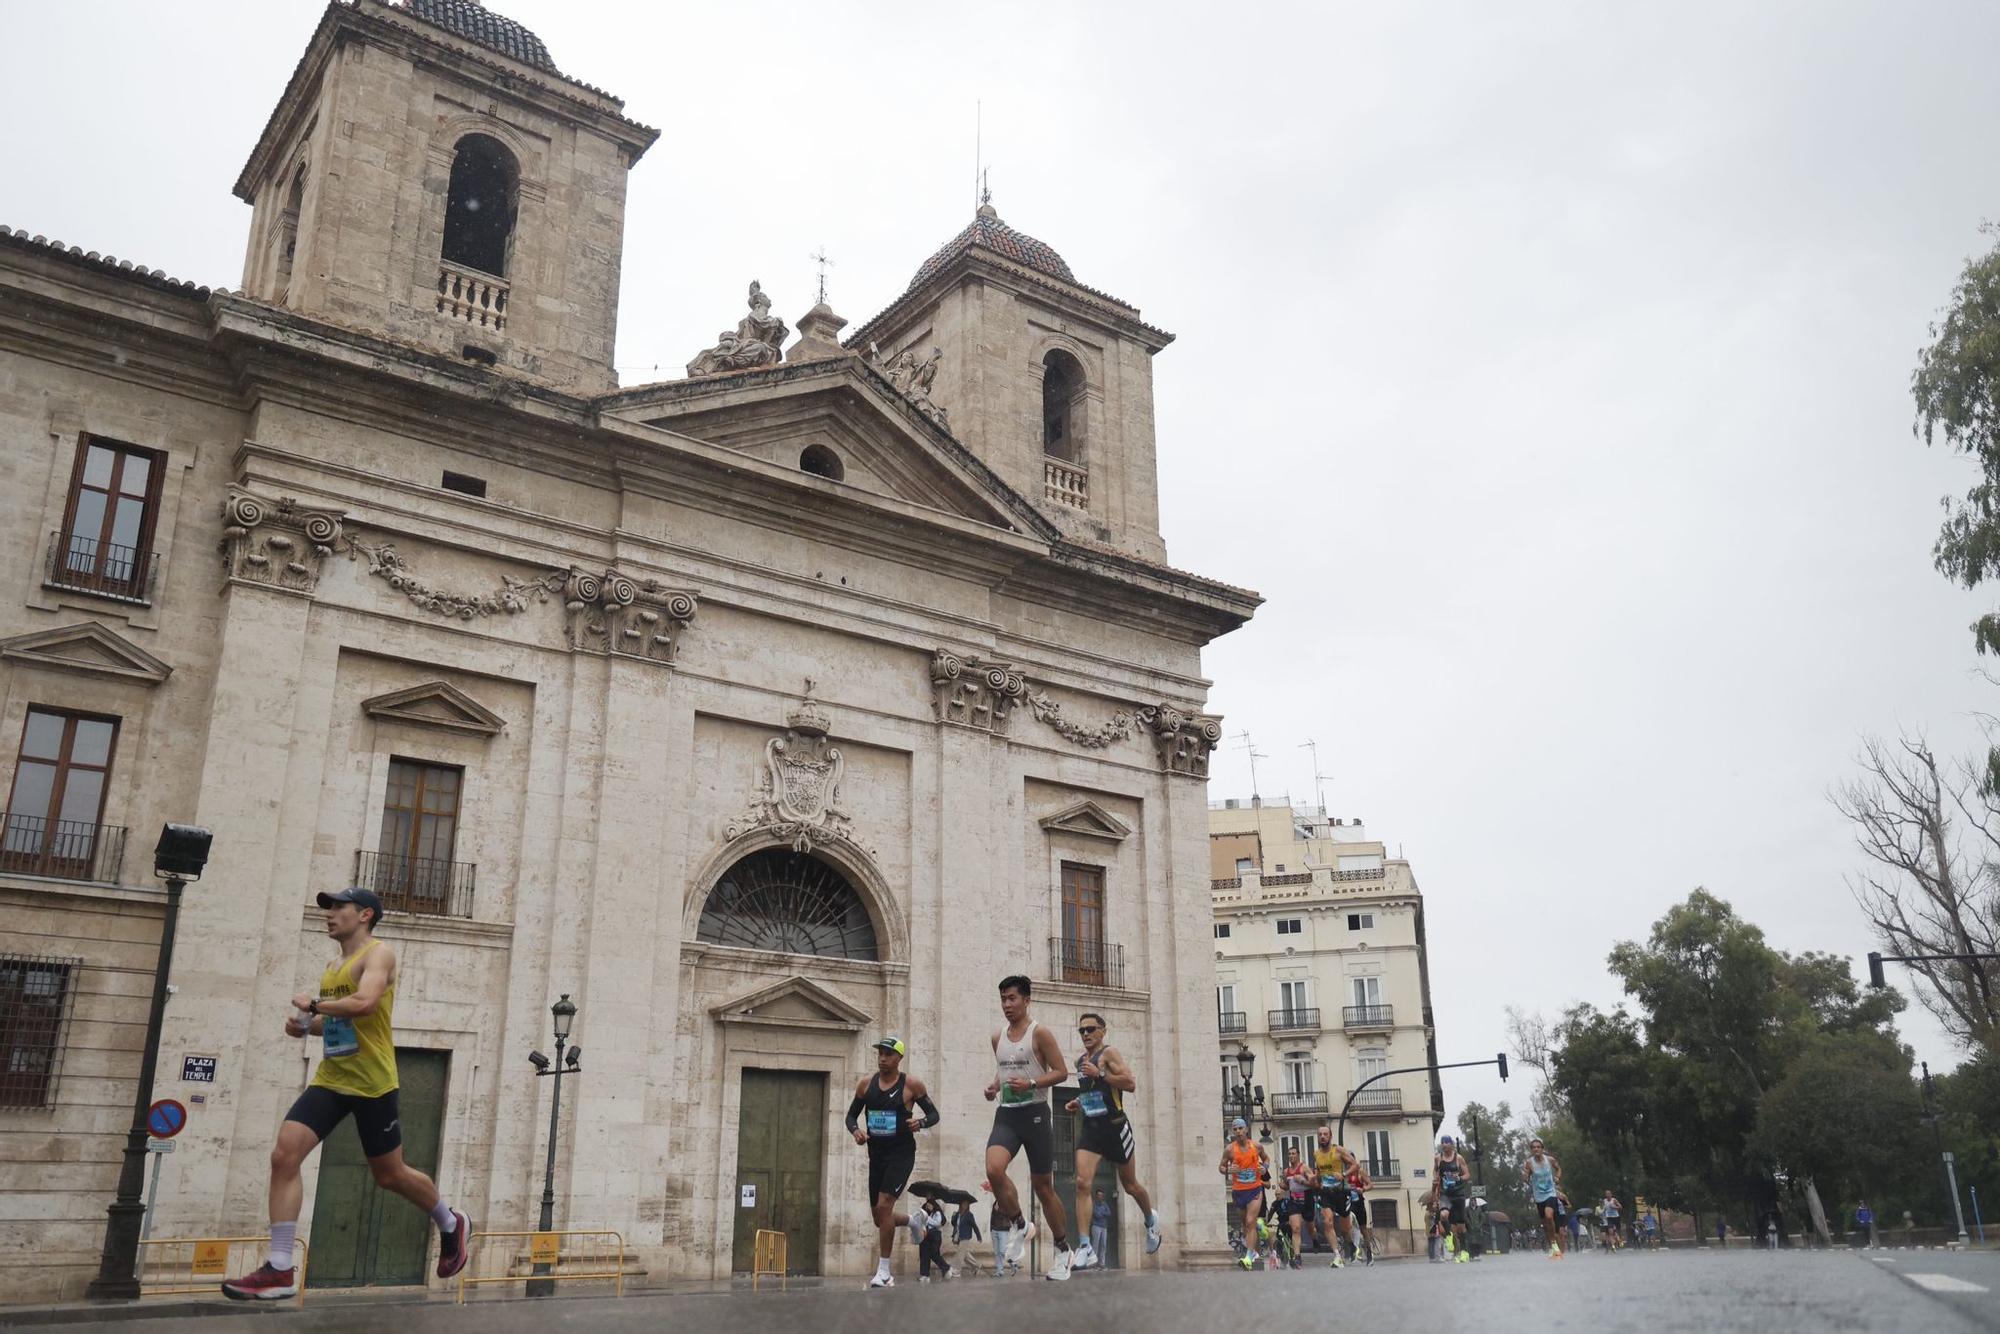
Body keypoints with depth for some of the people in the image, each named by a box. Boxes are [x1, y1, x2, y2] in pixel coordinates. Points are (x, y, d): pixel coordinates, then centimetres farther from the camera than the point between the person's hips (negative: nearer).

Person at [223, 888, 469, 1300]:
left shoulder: (378, 953, -9)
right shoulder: (332, 968, 16)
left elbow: (364, 1004, -27)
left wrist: (312, 1005, -14)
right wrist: (306, 1025, 8)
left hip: (372, 1084, -7)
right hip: (329, 1080, 7)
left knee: (389, 1175, 4)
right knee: (284, 1155, -12)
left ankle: (451, 1225, 30)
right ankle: (279, 1270, -10)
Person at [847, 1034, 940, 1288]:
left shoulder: (911, 1084, -7)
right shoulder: (866, 1083, 3)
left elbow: (934, 1114, 0)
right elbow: (851, 1115, 12)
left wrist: (920, 1123, -22)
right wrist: (855, 1130, -10)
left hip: (901, 1154, -5)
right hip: (876, 1155, 5)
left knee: (883, 1206, -19)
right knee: (879, 1217, 11)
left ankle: (884, 1271, -8)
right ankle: (913, 1221, 45)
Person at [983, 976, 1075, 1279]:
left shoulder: (1039, 1033, -6)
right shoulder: (998, 1037, 12)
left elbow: (1061, 1072, -7)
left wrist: (1030, 1083, -20)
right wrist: (994, 1087, 5)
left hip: (1034, 1113, -4)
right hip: (1006, 1115, 4)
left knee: (1043, 1186, 4)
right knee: (994, 1170, -23)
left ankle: (1063, 1250, 23)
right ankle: (1019, 1227, 1)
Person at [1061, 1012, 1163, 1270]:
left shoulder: (1109, 1053, -8)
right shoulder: (1081, 1061, 13)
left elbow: (1130, 1084, -20)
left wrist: (1099, 1073, -23)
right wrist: (1079, 1102, 11)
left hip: (1115, 1126, -5)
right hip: (1090, 1128, 5)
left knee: (1130, 1185, 11)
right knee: (1082, 1183, -14)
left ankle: (1151, 1219, 43)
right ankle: (1086, 1248, -16)